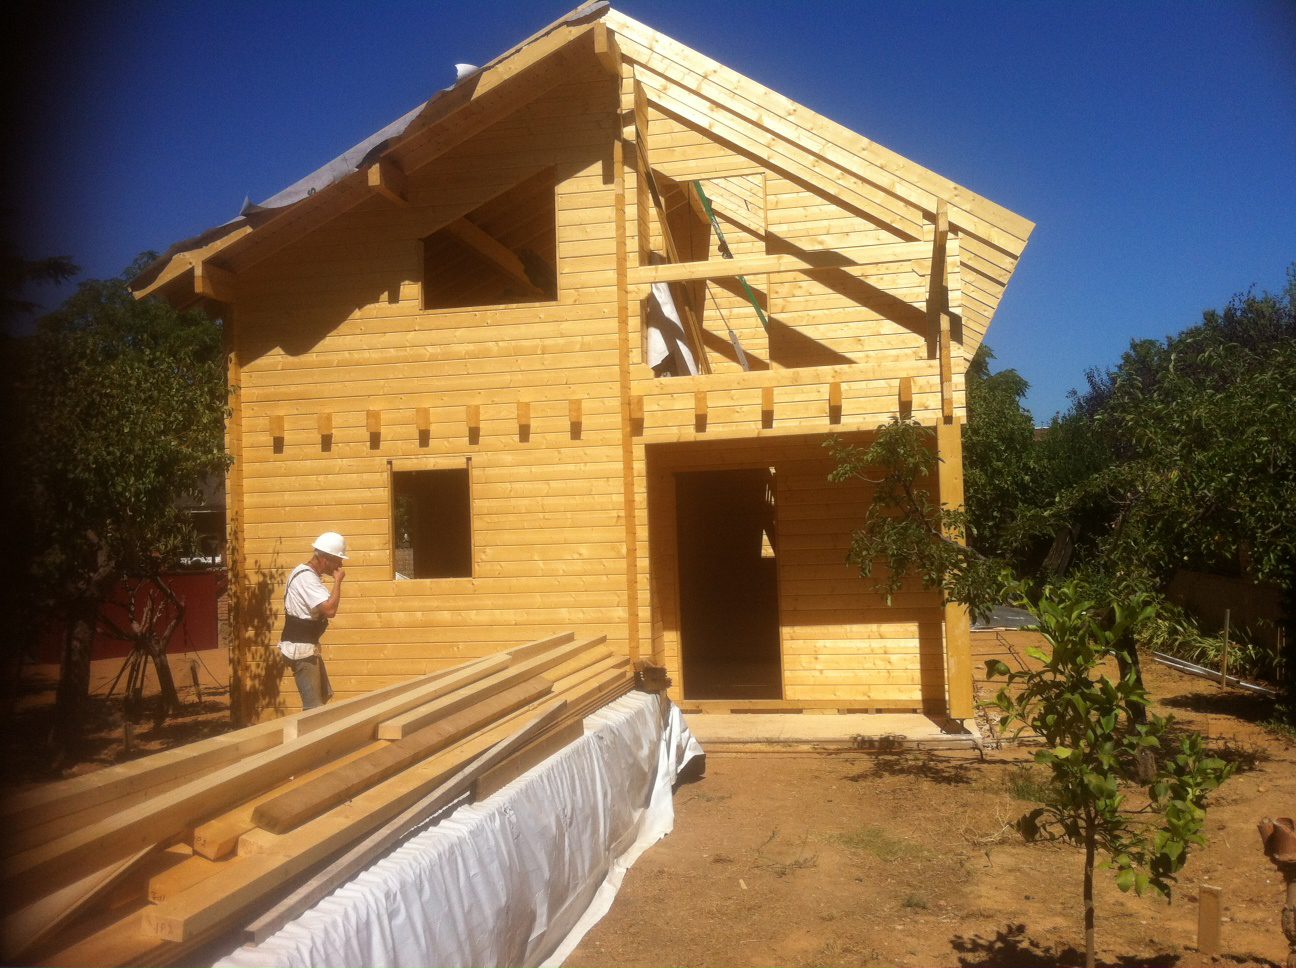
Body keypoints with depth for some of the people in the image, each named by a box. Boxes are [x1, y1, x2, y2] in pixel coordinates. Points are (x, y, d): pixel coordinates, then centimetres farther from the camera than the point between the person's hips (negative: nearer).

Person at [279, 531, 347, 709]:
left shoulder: (309, 575, 12)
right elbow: (330, 610, -29)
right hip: (301, 649, -11)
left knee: (324, 696, 18)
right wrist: (338, 580, -21)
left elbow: (325, 607, 15)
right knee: (314, 706, -8)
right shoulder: (306, 577, -20)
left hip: (308, 646, 11)